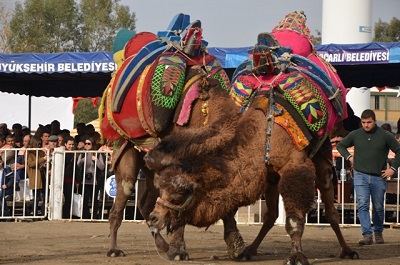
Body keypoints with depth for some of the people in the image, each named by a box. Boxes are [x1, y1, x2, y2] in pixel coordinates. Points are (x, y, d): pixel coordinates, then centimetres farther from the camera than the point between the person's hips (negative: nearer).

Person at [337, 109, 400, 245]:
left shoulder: (385, 136, -2)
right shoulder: (355, 135, 3)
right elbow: (340, 145, 19)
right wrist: (349, 157, 4)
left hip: (379, 178, 0)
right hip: (360, 176, 0)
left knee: (378, 207, 10)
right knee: (362, 205, -12)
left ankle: (378, 233, 28)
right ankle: (367, 235, -15)